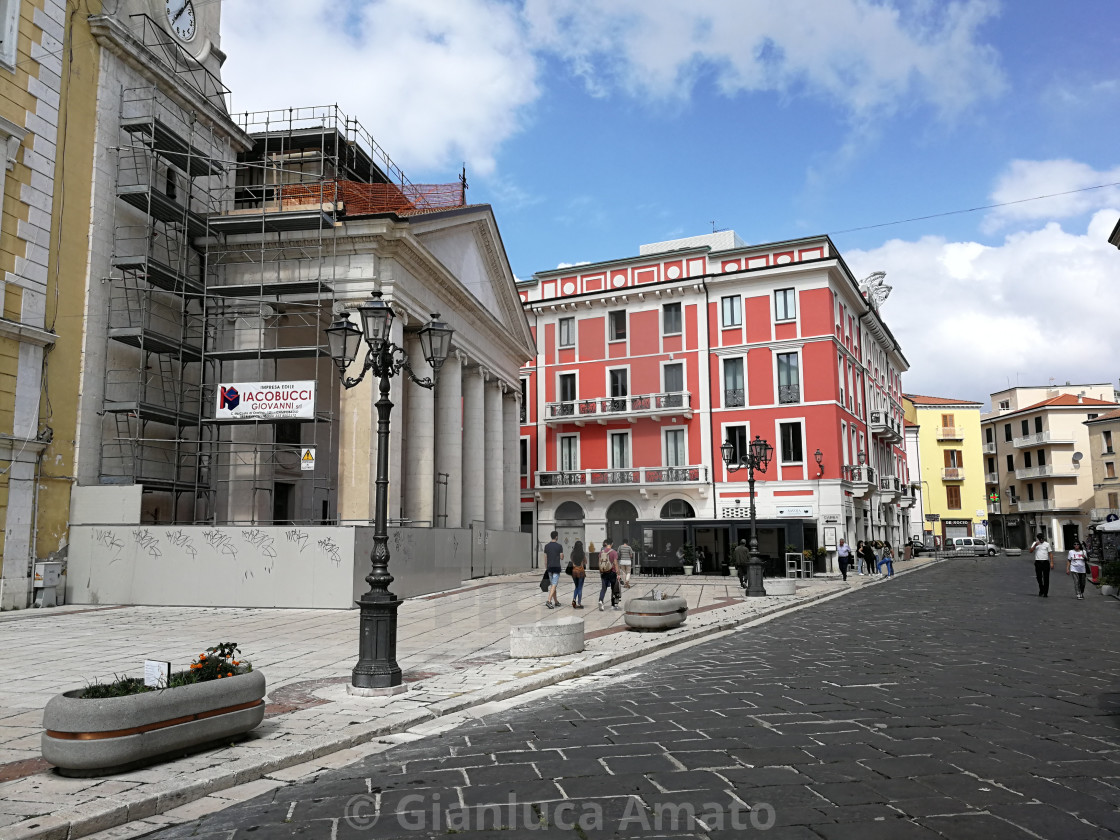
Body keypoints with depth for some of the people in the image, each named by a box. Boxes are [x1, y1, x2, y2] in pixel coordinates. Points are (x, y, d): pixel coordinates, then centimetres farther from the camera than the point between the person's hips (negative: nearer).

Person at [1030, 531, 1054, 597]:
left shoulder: (1047, 544, 6)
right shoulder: (1035, 543, 8)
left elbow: (1050, 553, 4)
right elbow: (1031, 551, -4)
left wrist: (1051, 563, -5)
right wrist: (1035, 545, -16)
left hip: (1045, 562, -1)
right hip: (1038, 562, 1)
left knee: (1046, 578, 0)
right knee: (1039, 578, 5)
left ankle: (1045, 593, 5)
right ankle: (1041, 590, 25)